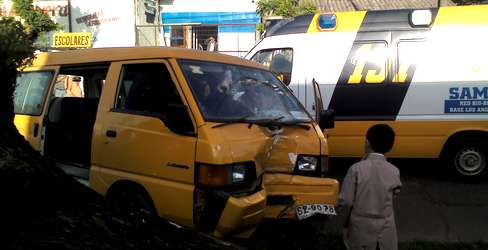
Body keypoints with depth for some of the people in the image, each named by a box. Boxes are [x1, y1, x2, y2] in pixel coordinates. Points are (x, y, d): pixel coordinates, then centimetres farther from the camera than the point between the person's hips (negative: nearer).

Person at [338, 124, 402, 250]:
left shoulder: (356, 169, -17)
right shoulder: (394, 171, -8)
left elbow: (345, 201, -13)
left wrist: (346, 220, 3)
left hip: (361, 228, -2)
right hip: (385, 230, 2)